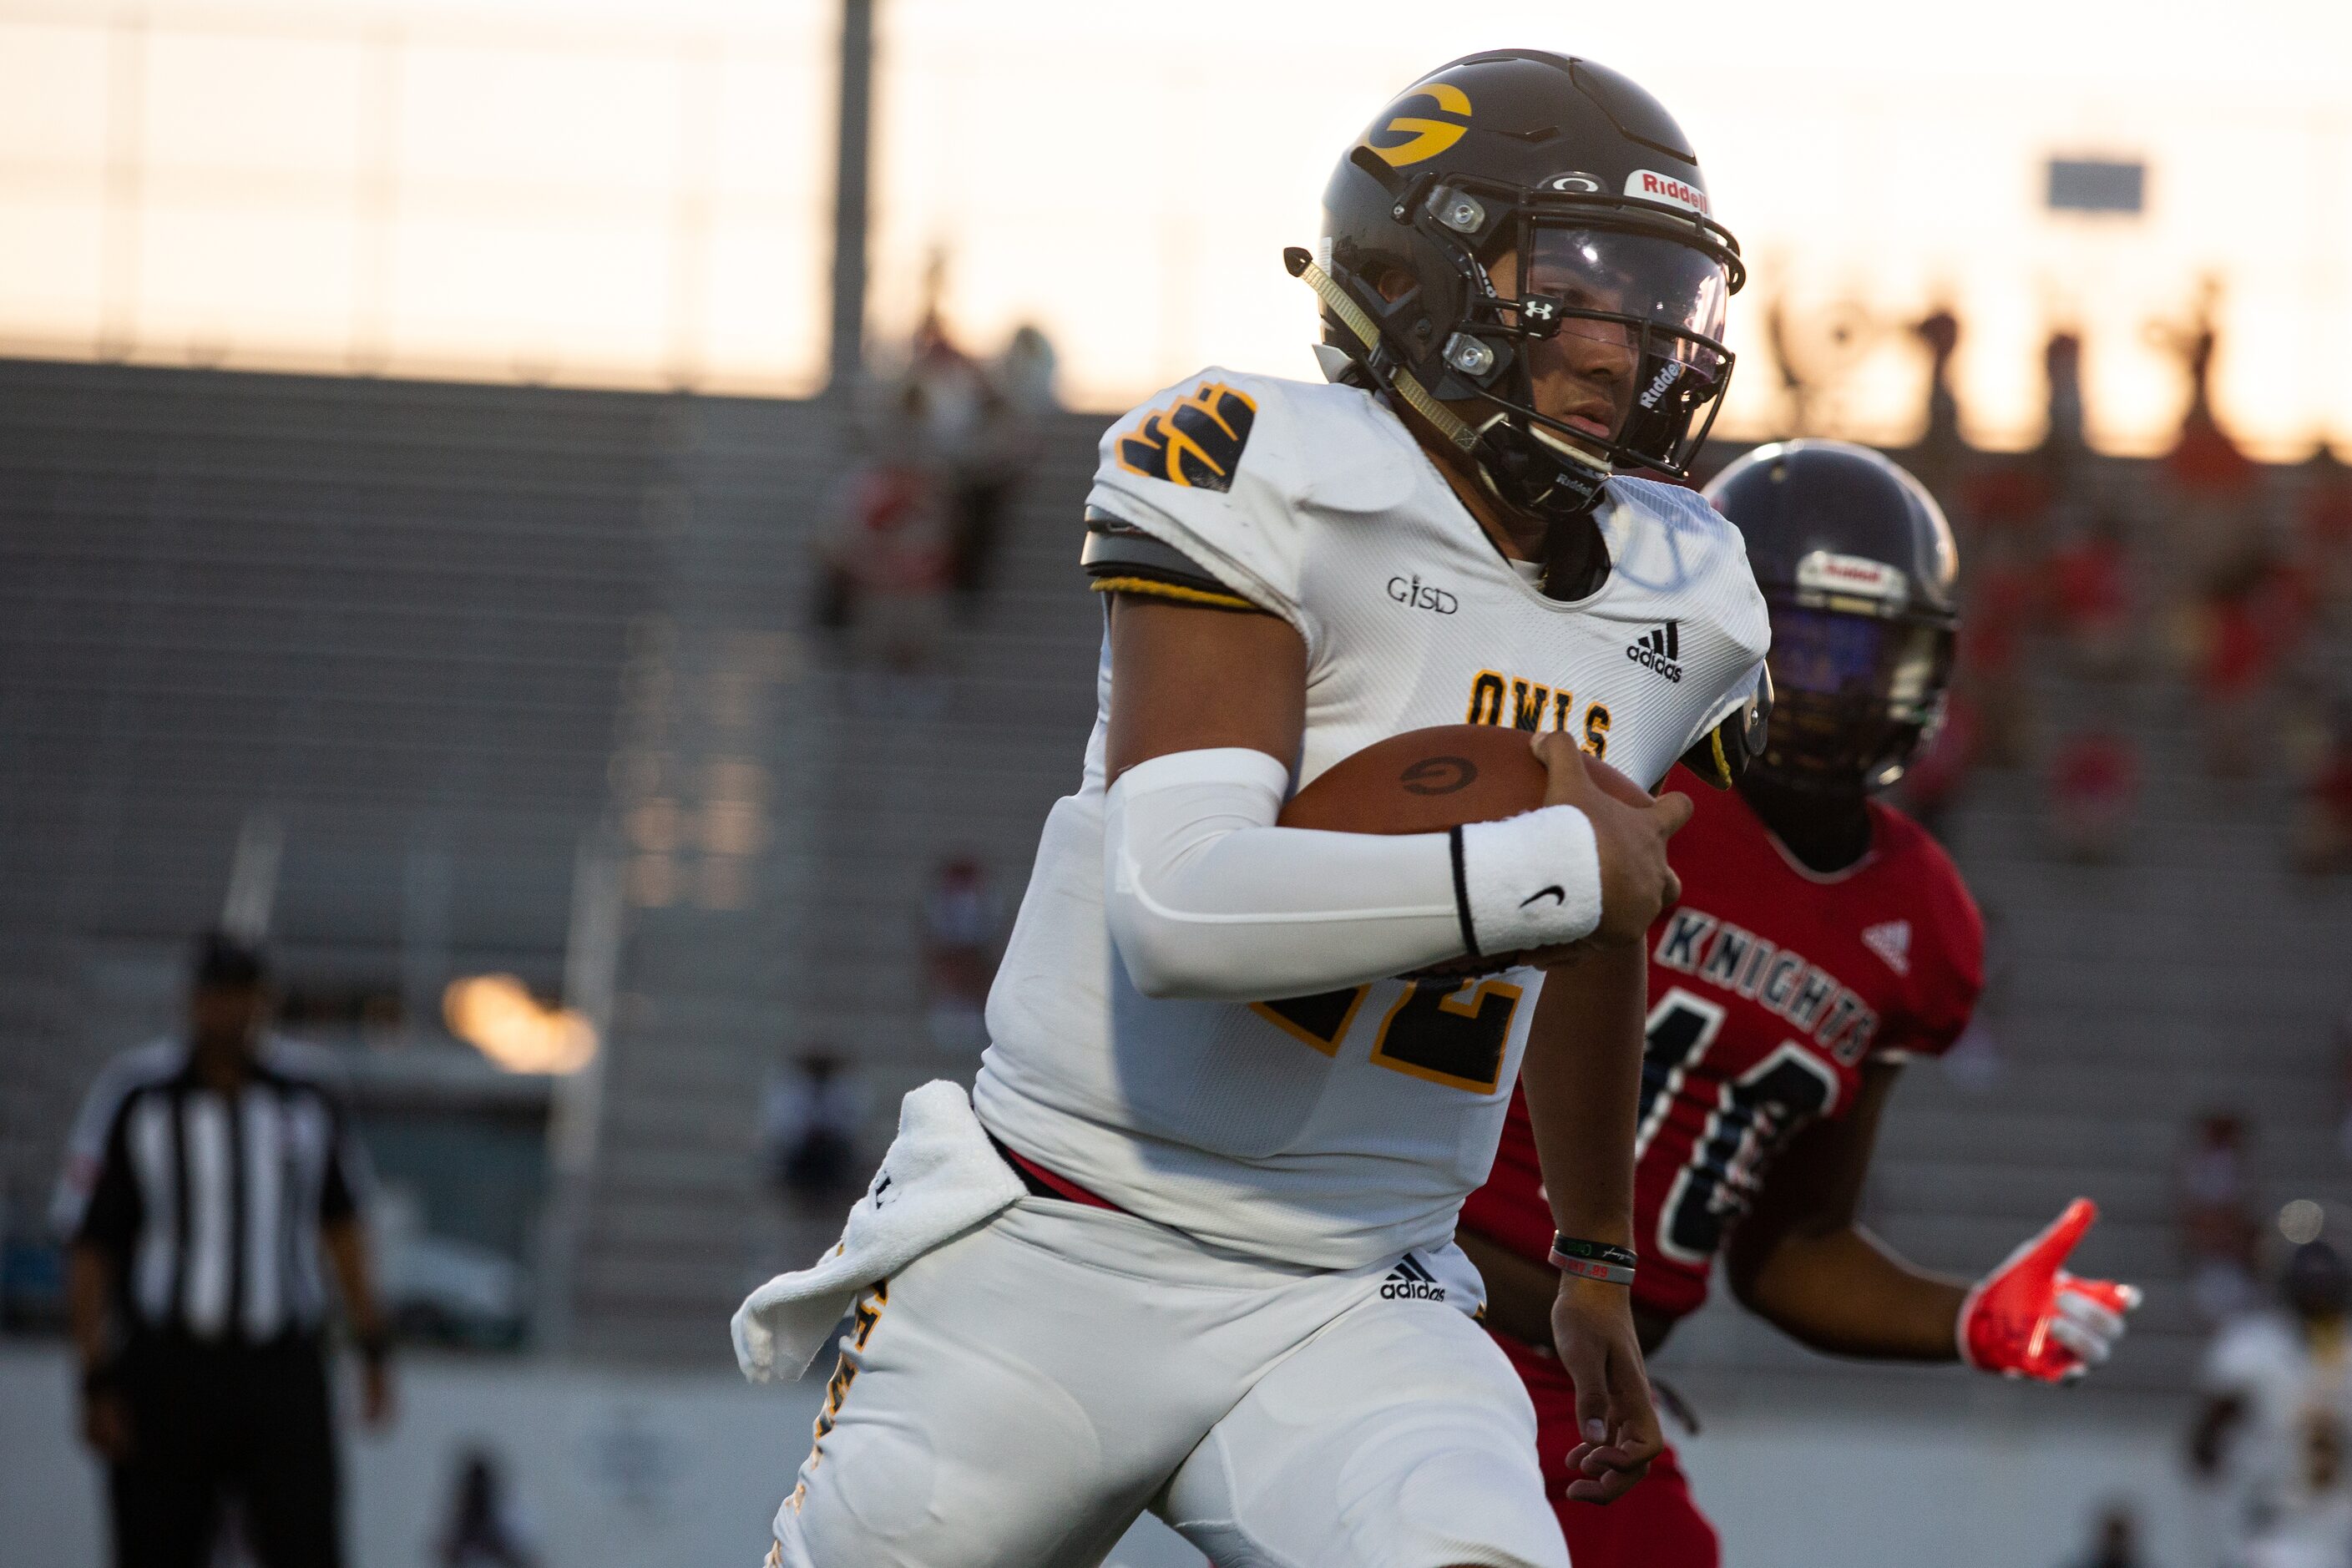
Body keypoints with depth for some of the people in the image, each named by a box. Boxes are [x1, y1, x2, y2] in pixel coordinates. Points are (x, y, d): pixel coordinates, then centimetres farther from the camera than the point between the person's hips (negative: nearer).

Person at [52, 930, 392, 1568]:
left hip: (284, 1371, 2)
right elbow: (88, 1250, -3)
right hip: (167, 1368, -2)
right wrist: (98, 1384, -8)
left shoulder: (306, 1092, 7)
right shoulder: (134, 1097, -4)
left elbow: (341, 1223, 19)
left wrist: (372, 1350, 16)